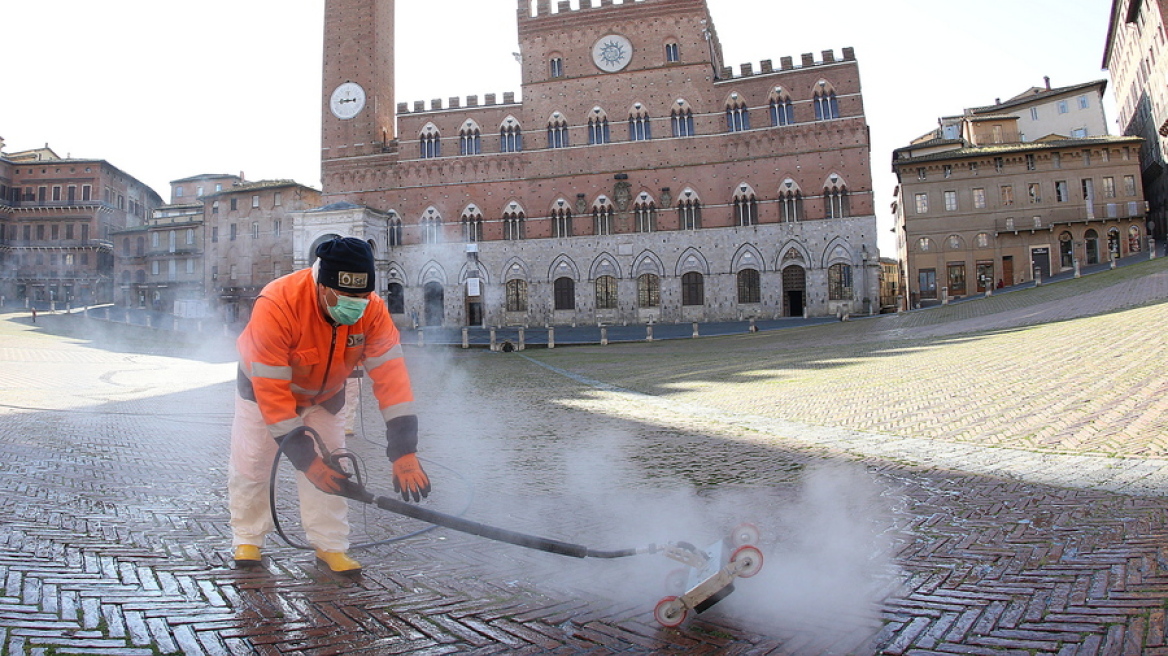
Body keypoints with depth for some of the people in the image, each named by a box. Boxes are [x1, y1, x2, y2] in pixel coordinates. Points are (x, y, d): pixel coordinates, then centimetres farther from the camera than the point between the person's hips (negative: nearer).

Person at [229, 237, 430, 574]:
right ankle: (247, 539, 23)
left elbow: (390, 376, -33)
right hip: (264, 384, -2)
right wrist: (306, 459, -37)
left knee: (331, 468, -3)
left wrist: (404, 452, -40)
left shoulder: (372, 310, -30)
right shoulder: (277, 305, -41)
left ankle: (330, 546, 10)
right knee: (250, 464, 1)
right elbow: (271, 390, -38)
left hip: (325, 394, 3)